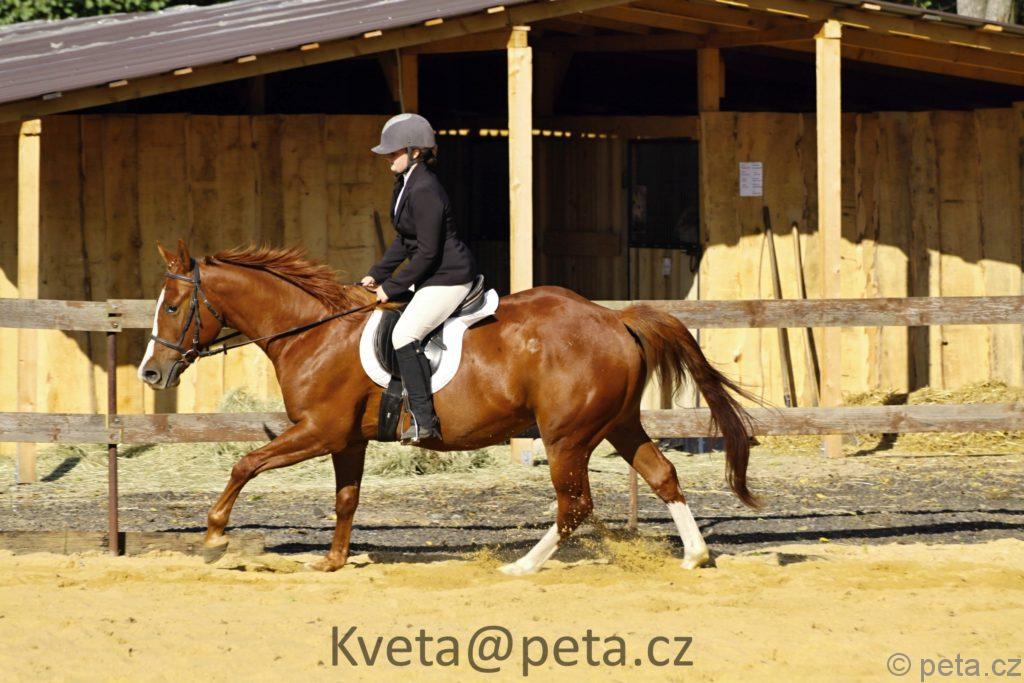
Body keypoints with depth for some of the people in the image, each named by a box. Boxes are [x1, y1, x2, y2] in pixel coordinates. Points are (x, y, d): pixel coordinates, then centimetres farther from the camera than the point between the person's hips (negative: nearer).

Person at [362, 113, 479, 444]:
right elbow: (405, 240, 19)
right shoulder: (406, 184, 11)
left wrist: (392, 286, -16)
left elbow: (427, 252, -23)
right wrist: (378, 274, 11)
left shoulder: (425, 191, -22)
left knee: (404, 334, -20)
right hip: (432, 276, 11)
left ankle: (424, 420, -20)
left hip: (449, 277, -11)